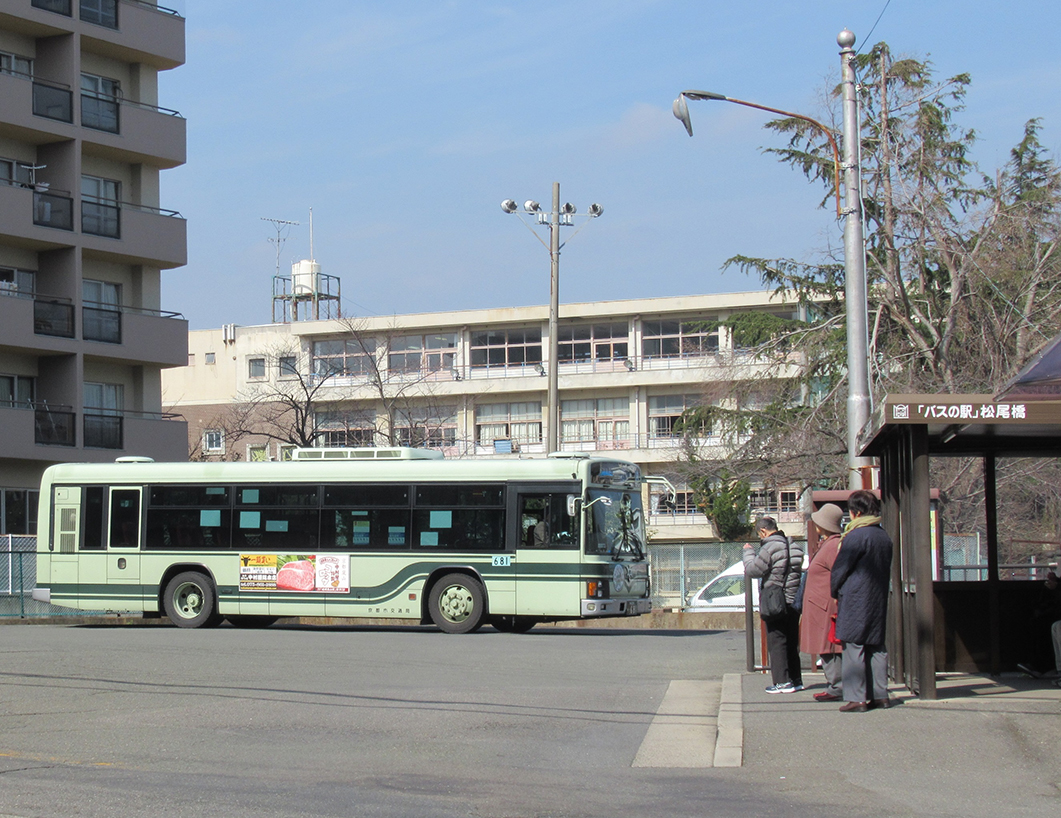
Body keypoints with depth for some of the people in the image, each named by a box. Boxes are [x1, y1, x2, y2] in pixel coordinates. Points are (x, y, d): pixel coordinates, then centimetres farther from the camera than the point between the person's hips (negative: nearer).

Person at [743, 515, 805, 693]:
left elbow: (752, 571, -15)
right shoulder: (793, 546, 9)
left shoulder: (769, 548, -17)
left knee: (776, 642, -3)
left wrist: (748, 552, 0)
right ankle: (796, 679, 18)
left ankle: (783, 682, -5)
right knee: (791, 642, 14)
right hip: (793, 603, 8)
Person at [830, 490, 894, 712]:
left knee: (854, 648, -6)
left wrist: (835, 592, 8)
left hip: (855, 601, -8)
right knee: (877, 647, 12)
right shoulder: (885, 537, 9)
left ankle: (855, 698, -8)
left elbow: (840, 569, -9)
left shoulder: (855, 536, -15)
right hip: (879, 601, 8)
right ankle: (880, 695, 14)